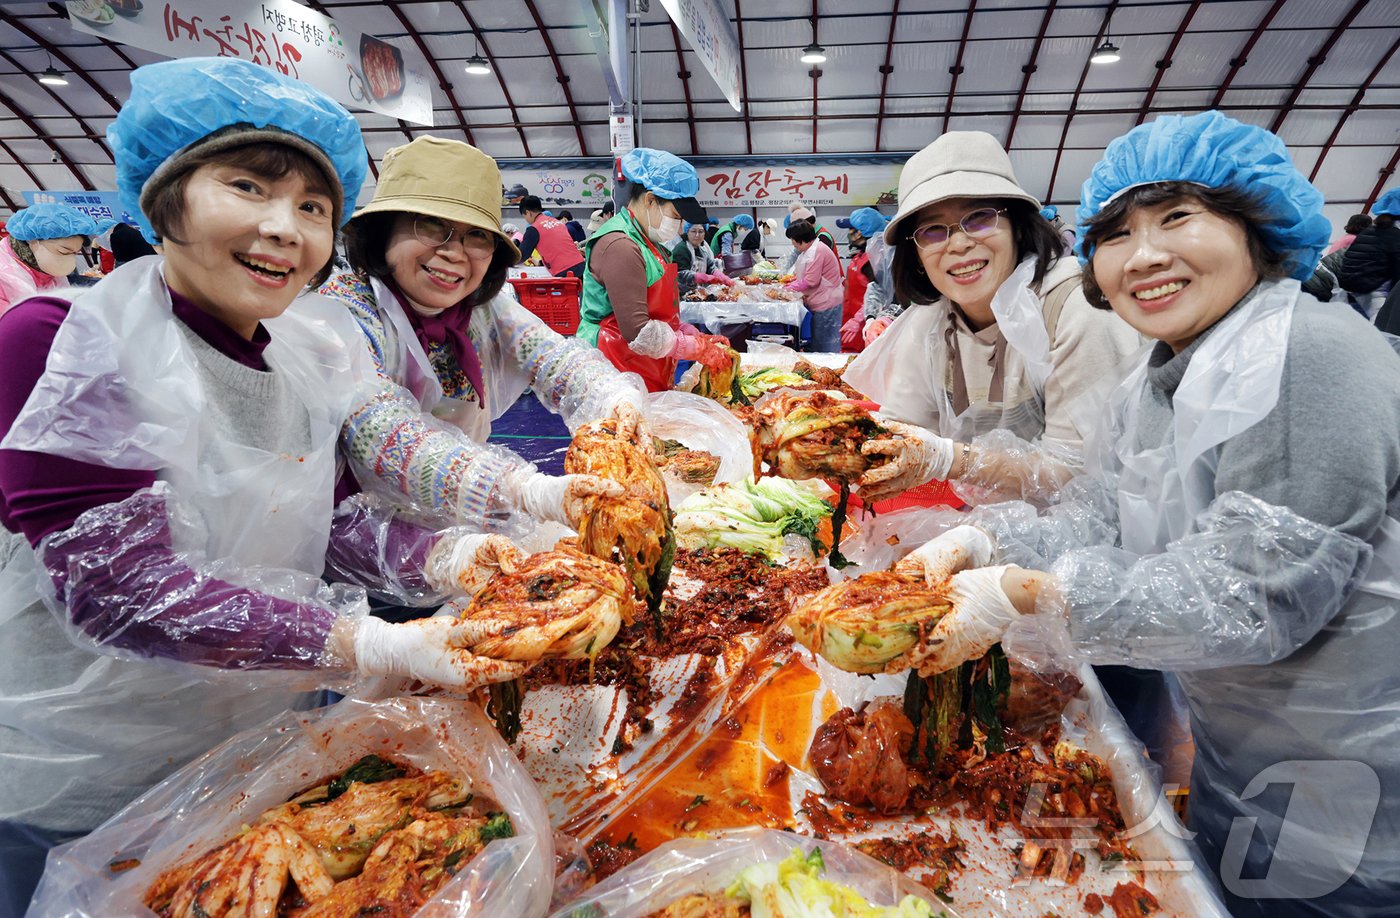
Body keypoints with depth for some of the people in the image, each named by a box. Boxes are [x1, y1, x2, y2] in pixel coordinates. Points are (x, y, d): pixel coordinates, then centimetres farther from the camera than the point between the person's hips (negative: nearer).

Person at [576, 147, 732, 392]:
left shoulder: (649, 243, 16)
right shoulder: (619, 246, -17)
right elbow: (638, 332, -22)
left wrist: (698, 338, 7)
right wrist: (699, 349, -13)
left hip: (650, 377, 9)